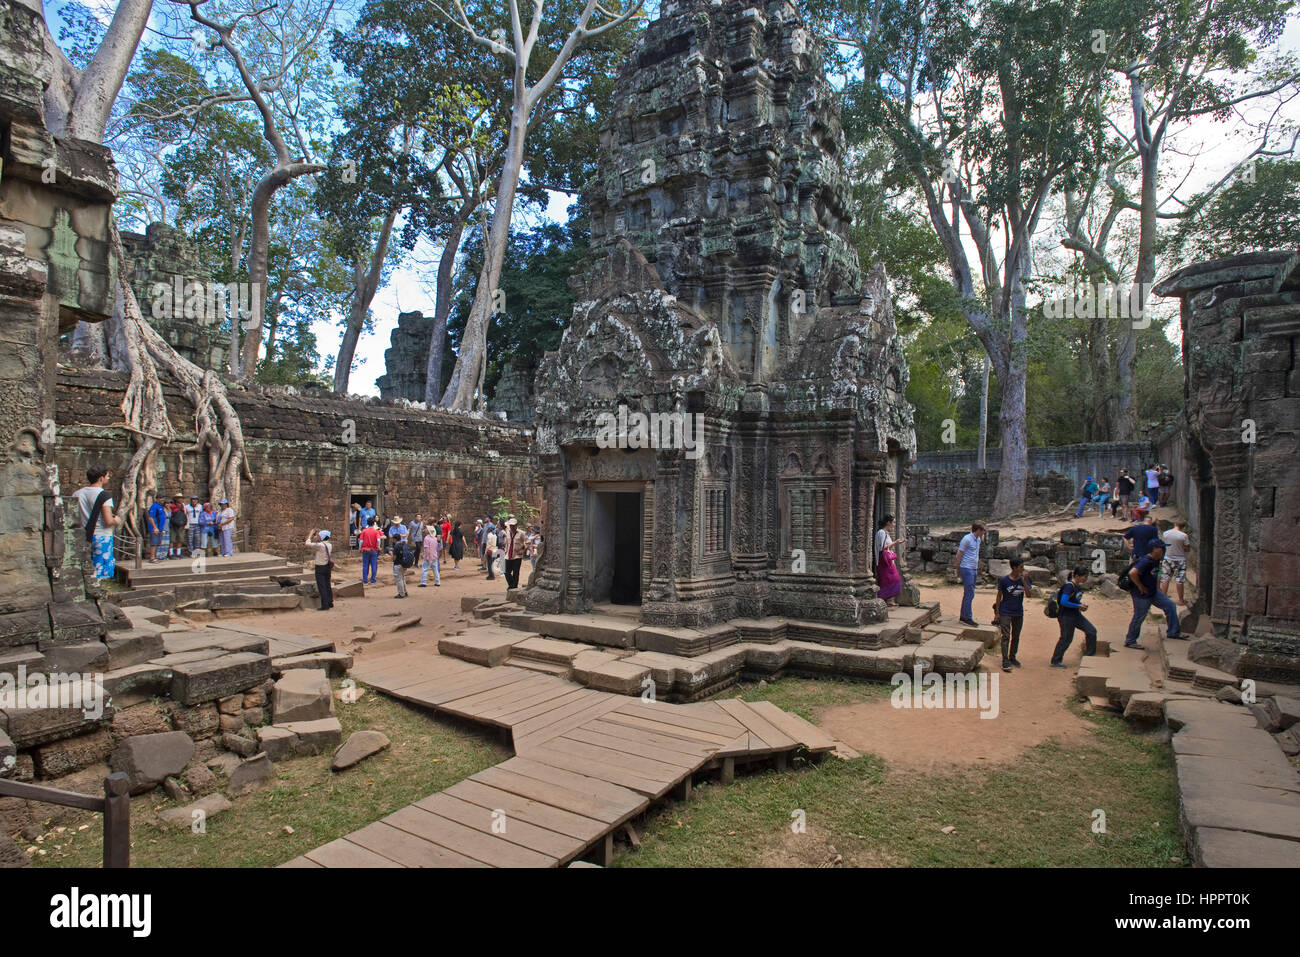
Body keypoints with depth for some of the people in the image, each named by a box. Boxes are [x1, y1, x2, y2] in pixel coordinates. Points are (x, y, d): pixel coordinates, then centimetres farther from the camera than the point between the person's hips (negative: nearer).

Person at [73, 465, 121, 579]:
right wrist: (116, 521, 2)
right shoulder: (104, 495, -13)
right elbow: (108, 521, -20)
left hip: (85, 538, 7)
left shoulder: (77, 494, 6)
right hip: (101, 537, -6)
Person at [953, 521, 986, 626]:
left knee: (968, 594, 12)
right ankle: (967, 618, -5)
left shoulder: (978, 540, 13)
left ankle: (963, 616, 18)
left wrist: (977, 568, 21)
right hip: (966, 569, -9)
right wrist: (958, 570, -8)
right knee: (970, 594, -9)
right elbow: (959, 555, -11)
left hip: (973, 570, 9)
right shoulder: (967, 539, -14)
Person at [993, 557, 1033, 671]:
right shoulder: (1004, 580, -11)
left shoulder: (1024, 579, -2)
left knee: (1016, 636, 15)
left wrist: (1024, 580, -24)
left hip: (1018, 613, 4)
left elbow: (1029, 594, -14)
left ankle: (1012, 657, 30)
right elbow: (999, 595, -4)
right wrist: (997, 612, -4)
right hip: (1005, 613, -4)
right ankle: (1005, 661, -7)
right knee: (1006, 636, -8)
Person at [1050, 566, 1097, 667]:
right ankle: (1055, 661, 10)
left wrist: (1082, 604, 2)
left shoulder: (1079, 586, 6)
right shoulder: (1069, 586, -22)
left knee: (1091, 631, 7)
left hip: (1076, 615, 9)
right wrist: (1079, 606, -19)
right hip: (1066, 616, -9)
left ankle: (1090, 655, 22)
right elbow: (1063, 602, -29)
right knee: (1066, 638, -2)